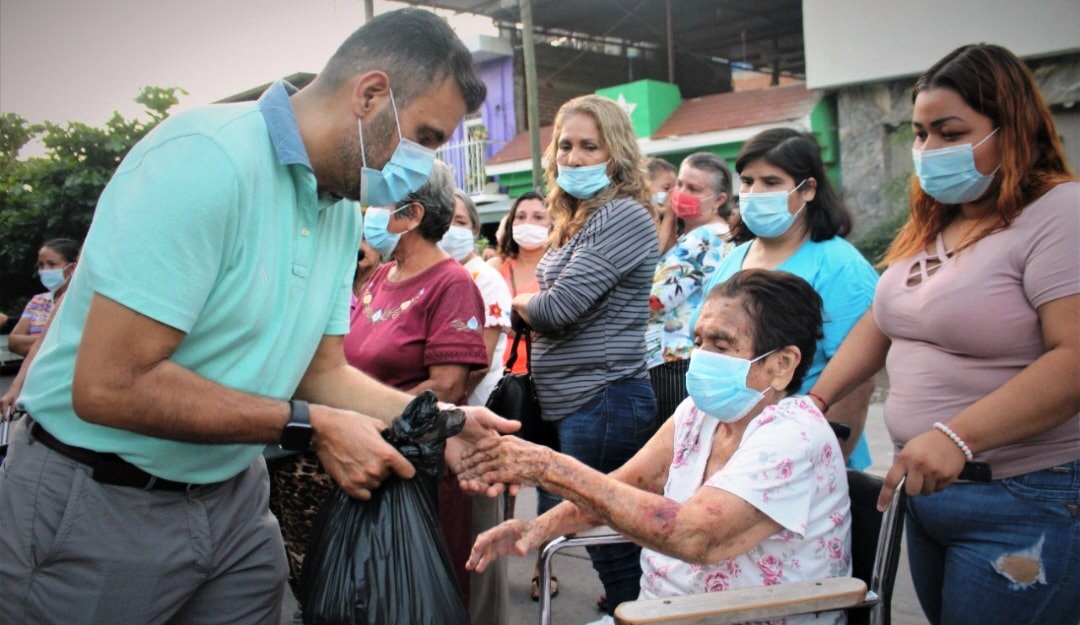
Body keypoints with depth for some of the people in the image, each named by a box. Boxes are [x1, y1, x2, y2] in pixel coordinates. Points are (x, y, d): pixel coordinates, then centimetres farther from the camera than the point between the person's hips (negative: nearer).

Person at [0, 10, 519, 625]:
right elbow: (109, 386, -27)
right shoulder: (206, 157, -24)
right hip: (97, 503, -7)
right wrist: (313, 428, -22)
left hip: (234, 496, 7)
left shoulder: (343, 211, 3)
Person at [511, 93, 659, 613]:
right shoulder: (577, 219, 14)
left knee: (606, 539, 0)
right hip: (565, 401, 10)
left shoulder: (625, 217, -15)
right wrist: (534, 305, 0)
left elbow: (560, 307, -21)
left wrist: (520, 302, -1)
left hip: (603, 402, -10)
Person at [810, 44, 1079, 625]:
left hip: (1025, 504, -7)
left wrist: (957, 437, -32)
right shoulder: (929, 224, 12)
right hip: (928, 489, 8)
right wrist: (814, 401, 8)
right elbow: (880, 323, 18)